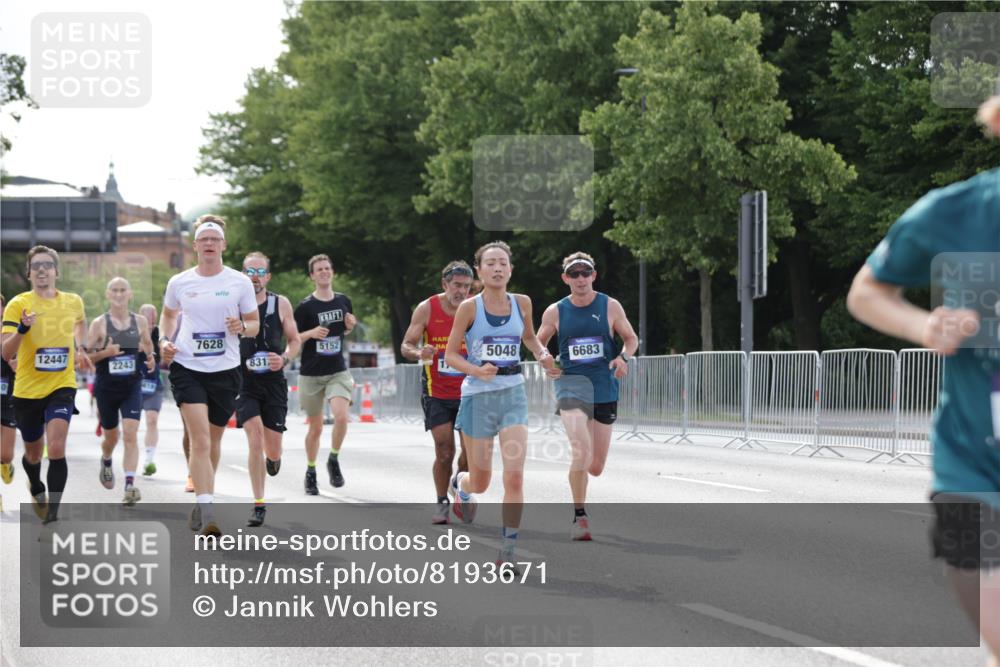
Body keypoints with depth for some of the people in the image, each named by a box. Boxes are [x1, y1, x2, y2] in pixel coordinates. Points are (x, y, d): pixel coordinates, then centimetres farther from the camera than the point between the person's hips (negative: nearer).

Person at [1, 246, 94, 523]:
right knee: (33, 453, 17)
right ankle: (36, 489, 50)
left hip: (61, 387, 0)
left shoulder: (73, 301, 0)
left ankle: (52, 515, -17)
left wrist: (80, 349, 14)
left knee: (56, 447, -20)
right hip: (27, 389, 0)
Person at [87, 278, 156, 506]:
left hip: (132, 386, 0)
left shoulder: (140, 322, 2)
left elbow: (148, 344, 20)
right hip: (106, 387, 0)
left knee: (131, 434, -16)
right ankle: (106, 462, 50)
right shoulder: (99, 323, -4)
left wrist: (149, 356, -1)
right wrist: (105, 352, -21)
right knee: (111, 435, 15)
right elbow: (86, 356, -3)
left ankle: (130, 485, -22)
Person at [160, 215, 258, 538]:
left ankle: (202, 503, 34)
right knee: (200, 440, -16)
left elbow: (254, 324, 8)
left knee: (213, 440, 13)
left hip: (225, 369, 1)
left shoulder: (240, 282, 1)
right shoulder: (179, 283, 3)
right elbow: (168, 314, 22)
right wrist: (165, 340, 5)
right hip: (187, 368, -1)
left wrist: (241, 326, -14)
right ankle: (206, 514, -22)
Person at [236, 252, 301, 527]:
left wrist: (284, 359, -9)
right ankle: (259, 506, -8)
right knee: (255, 440, -17)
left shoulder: (281, 304, 2)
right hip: (243, 381, -2)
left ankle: (273, 458, 44)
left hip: (273, 381, 2)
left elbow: (294, 341, 10)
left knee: (272, 451, 3)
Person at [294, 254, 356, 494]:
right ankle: (310, 472, 27)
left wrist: (350, 326, -2)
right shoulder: (305, 307, -7)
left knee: (341, 415, -22)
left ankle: (334, 461, 0)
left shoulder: (343, 301, 4)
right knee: (315, 427, 7)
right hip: (311, 373, -2)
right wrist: (311, 333, -20)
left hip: (338, 371, 2)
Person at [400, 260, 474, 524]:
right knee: (444, 450, -8)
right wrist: (419, 353, -27)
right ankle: (442, 503, 7)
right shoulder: (427, 309, -5)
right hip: (437, 392, -1)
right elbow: (406, 346, -4)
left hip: (467, 391, 2)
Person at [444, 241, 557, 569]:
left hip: (513, 394, 2)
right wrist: (477, 371, -21)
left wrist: (542, 354, 1)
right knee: (481, 481, 7)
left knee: (515, 475, -13)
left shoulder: (522, 303, 2)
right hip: (478, 395, -2)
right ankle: (460, 484, 46)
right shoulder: (469, 307, -8)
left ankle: (507, 552, -5)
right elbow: (450, 354, -4)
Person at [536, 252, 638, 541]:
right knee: (582, 451, -24)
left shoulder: (610, 307, 2)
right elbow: (538, 342, 15)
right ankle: (579, 516, -9)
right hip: (571, 385, -2)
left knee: (596, 467, 7)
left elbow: (631, 338, 11)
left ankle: (579, 470, 46)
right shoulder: (555, 312, 2)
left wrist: (624, 357, -10)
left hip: (604, 389, 2)